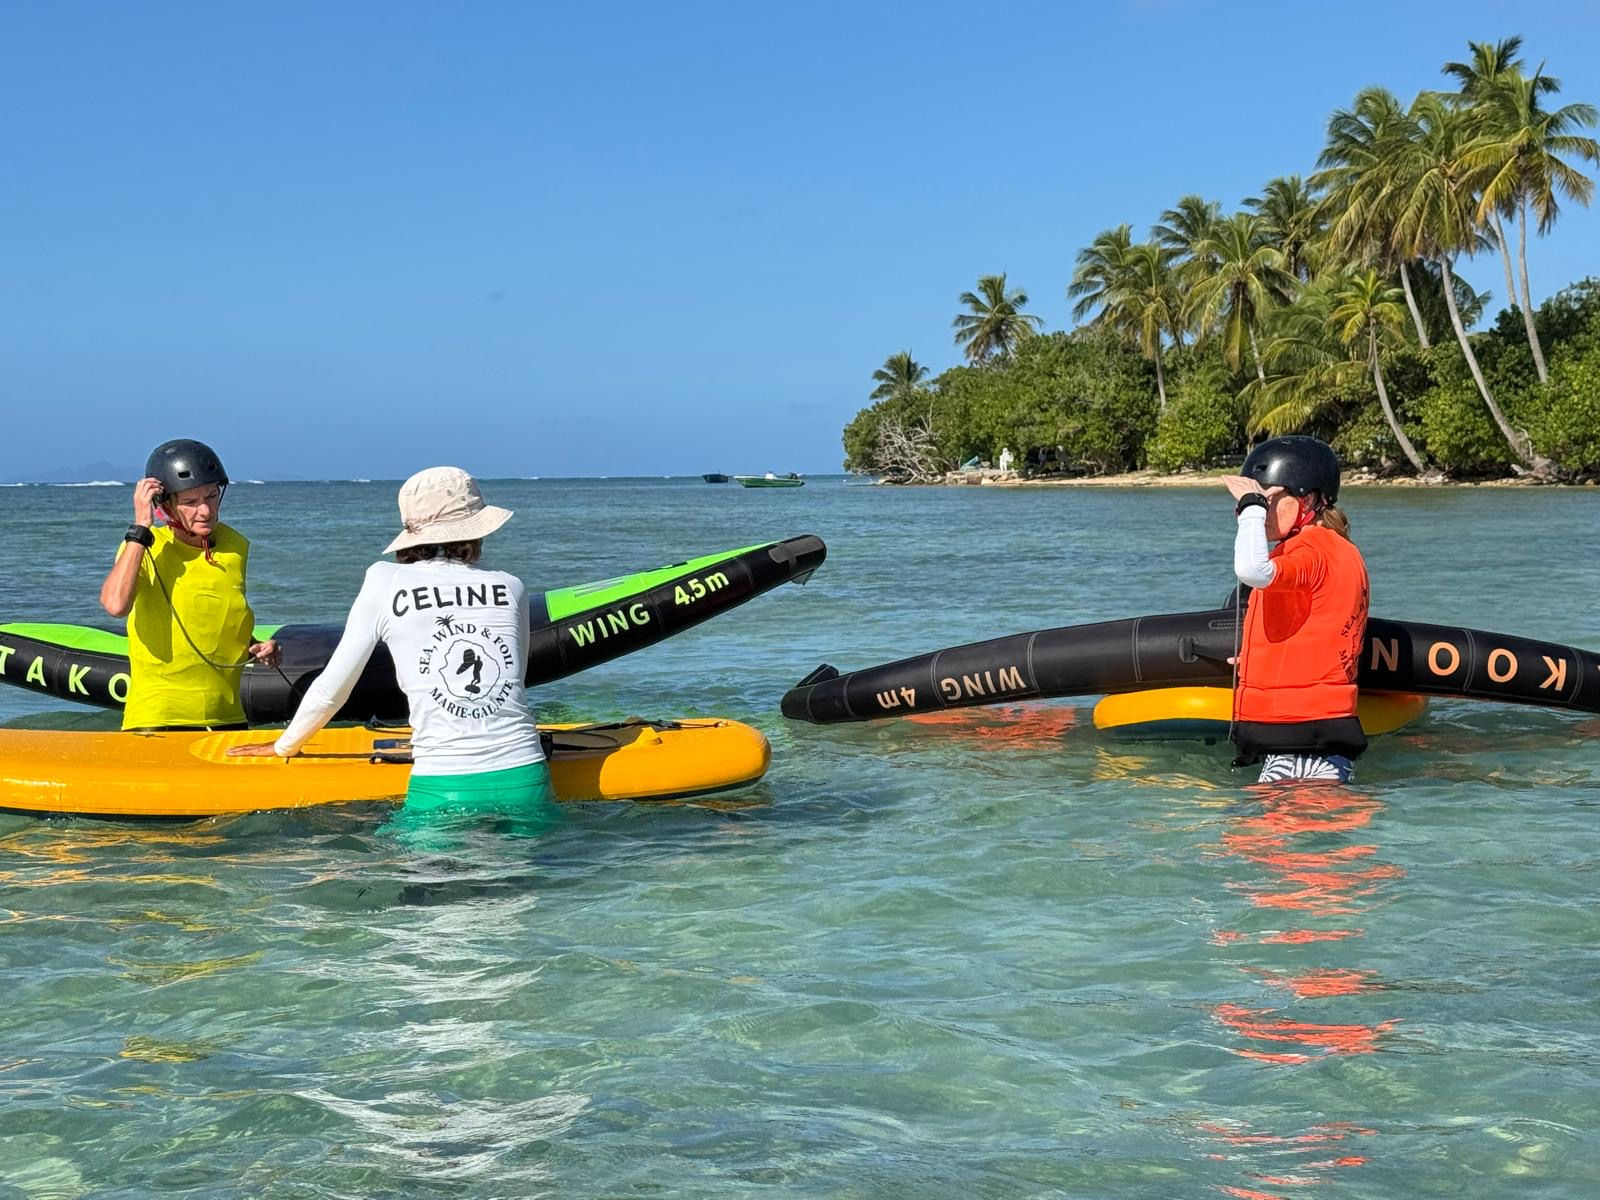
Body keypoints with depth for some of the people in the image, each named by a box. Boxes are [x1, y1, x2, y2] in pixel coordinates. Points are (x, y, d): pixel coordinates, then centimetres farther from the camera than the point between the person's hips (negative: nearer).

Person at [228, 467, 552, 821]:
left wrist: (283, 746, 23)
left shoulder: (385, 582, 2)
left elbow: (331, 689, 7)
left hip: (442, 792, -2)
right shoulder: (512, 588, 8)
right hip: (525, 783, 3)